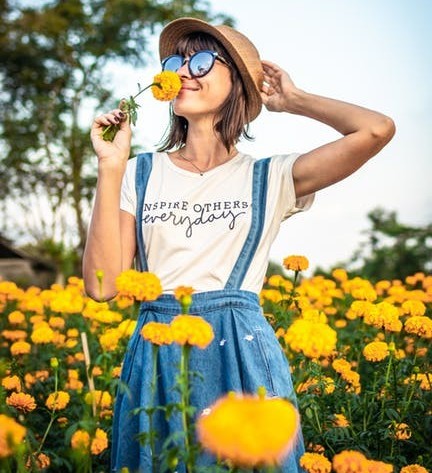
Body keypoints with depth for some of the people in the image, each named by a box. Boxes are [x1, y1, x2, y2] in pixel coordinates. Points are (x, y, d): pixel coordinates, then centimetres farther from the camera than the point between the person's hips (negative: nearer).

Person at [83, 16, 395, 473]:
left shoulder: (270, 178, 3)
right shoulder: (140, 173, 7)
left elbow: (377, 129, -10)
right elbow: (103, 285, -4)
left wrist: (292, 101, 6)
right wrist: (110, 167, -7)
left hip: (242, 355, -1)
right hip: (155, 357, 2)